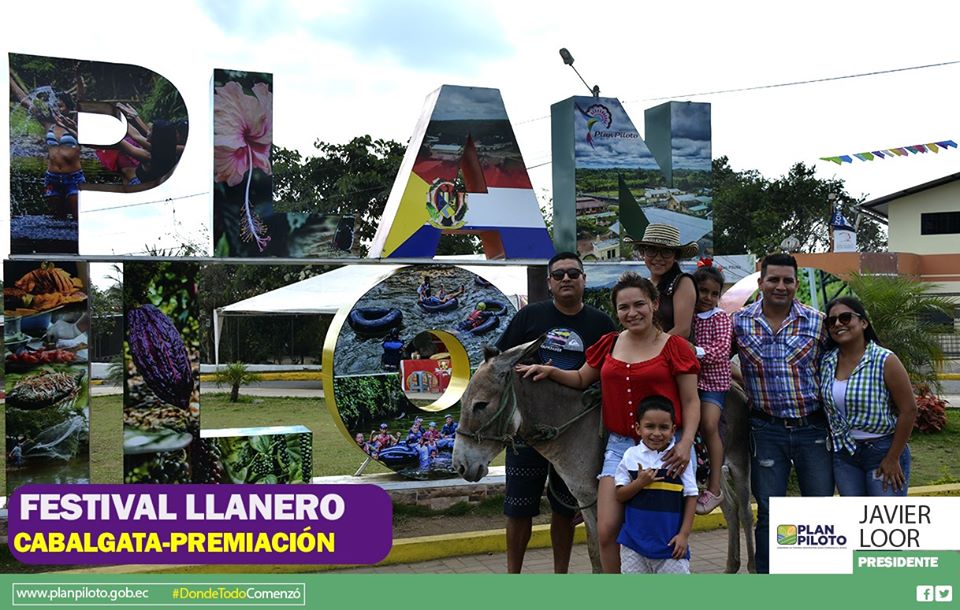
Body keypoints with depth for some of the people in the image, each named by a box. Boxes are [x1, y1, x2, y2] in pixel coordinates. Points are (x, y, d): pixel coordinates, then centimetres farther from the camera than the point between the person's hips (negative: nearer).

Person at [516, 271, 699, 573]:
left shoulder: (675, 347, -3)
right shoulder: (609, 345, 10)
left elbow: (691, 402, -3)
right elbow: (581, 379, 24)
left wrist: (686, 443, -16)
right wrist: (550, 371, 7)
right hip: (619, 445, 4)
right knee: (607, 531, -5)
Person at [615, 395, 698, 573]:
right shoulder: (631, 456, -1)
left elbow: (691, 497, -1)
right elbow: (619, 495, 1)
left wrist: (684, 534, -4)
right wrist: (640, 482, -16)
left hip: (670, 541, -1)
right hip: (635, 540, 1)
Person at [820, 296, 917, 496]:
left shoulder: (885, 361, -13)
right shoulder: (826, 363, 1)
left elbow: (908, 410, -13)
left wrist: (893, 458, -12)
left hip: (883, 450, -5)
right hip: (844, 455, 5)